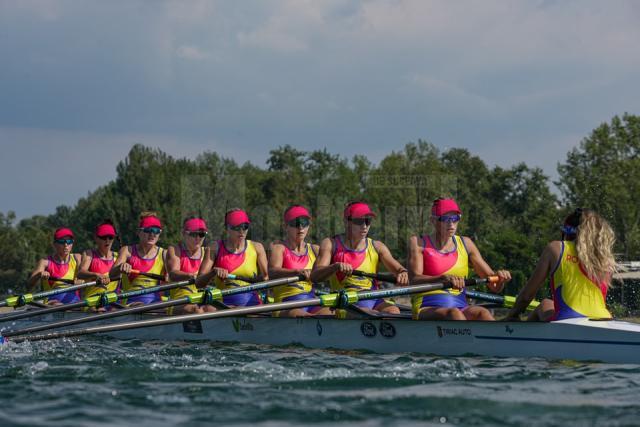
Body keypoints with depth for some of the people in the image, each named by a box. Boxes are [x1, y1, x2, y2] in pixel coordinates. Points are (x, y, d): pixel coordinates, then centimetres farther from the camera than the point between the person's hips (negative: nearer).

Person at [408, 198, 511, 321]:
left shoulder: (465, 244, 16)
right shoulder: (418, 243, 6)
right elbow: (414, 280, -13)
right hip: (427, 311, -4)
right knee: (453, 314, -37)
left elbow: (494, 287, 13)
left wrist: (500, 278, -12)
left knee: (482, 313, -30)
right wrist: (444, 278, -31)